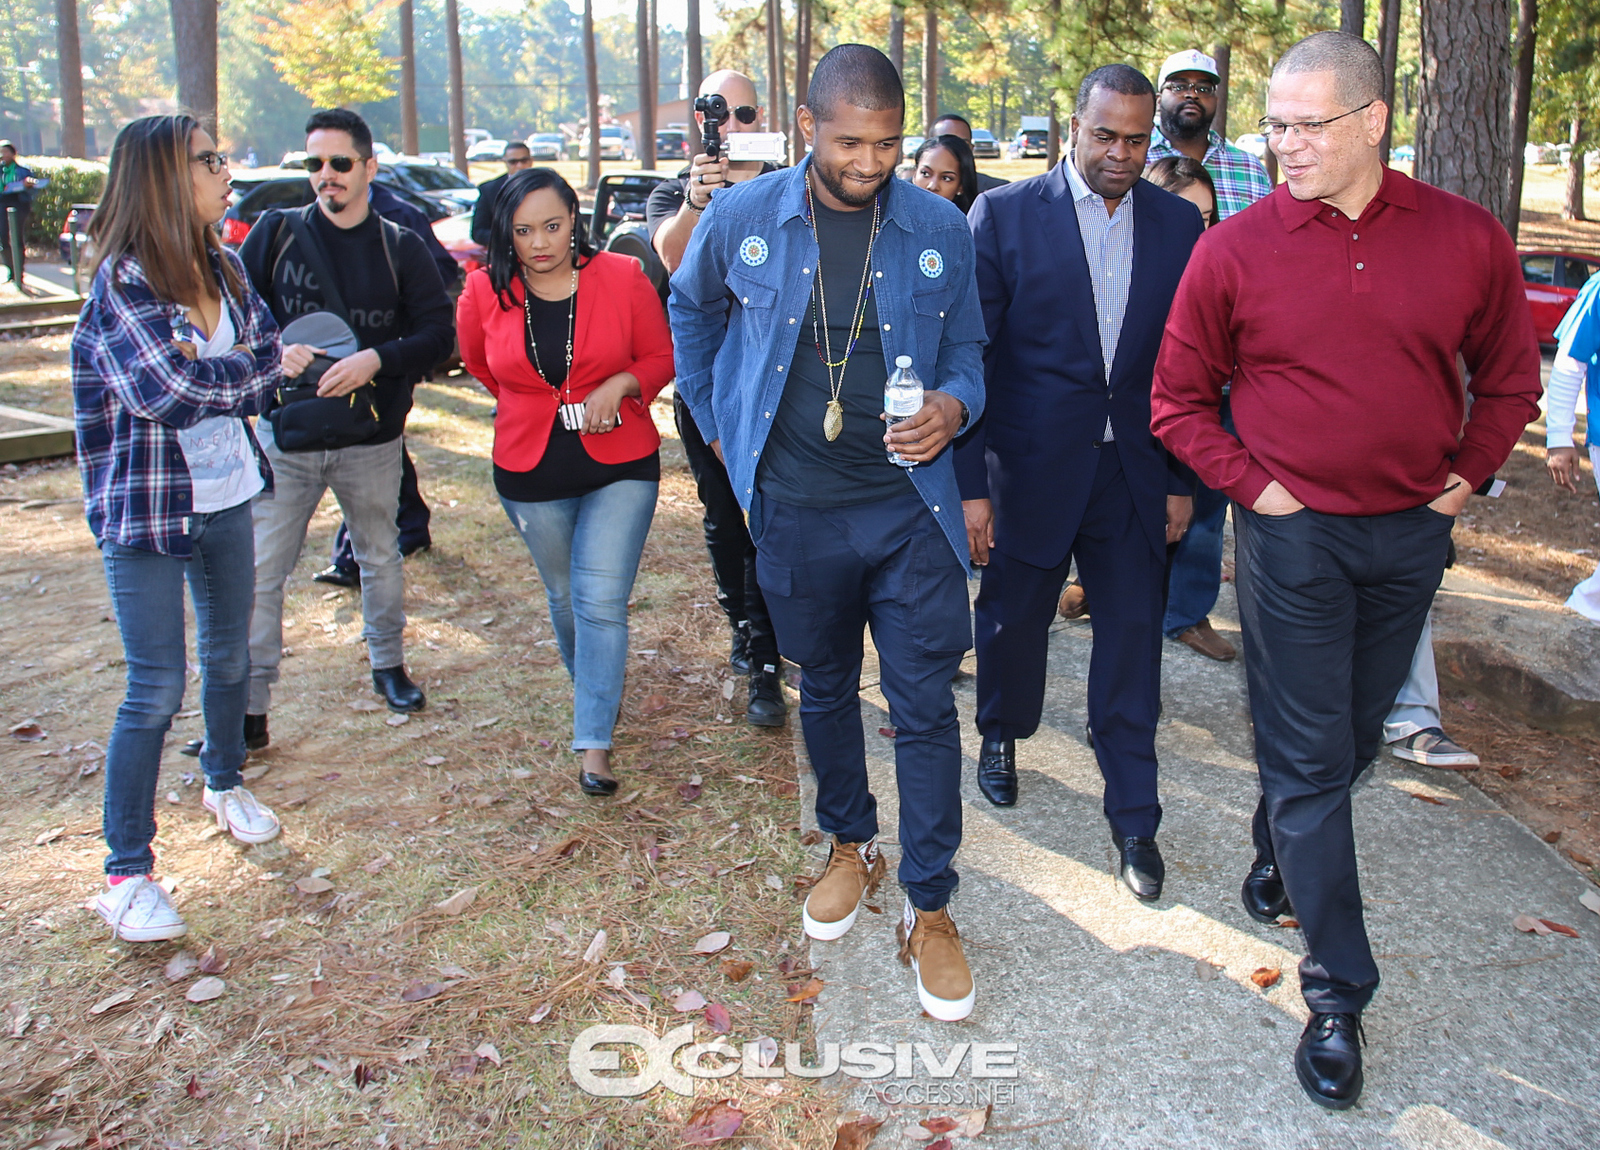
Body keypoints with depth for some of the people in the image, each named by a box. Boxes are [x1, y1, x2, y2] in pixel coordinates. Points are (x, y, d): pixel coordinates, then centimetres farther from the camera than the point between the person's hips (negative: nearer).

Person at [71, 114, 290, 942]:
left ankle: (225, 784, 46)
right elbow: (167, 388, -26)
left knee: (229, 656, 20)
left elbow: (268, 348, 1)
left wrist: (209, 380, -17)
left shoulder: (221, 267, 5)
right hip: (146, 509, -6)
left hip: (225, 493, 7)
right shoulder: (123, 280, -16)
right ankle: (125, 874, 11)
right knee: (156, 689, -3)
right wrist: (260, 370, -11)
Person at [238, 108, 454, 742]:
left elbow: (438, 330, -6)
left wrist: (377, 360, -22)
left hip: (371, 439, 1)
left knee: (380, 558, 17)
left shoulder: (401, 247, 0)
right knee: (259, 571, -2)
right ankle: (249, 708, 7)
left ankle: (389, 665, 38)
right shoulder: (276, 231, 0)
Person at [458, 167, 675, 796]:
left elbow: (661, 356, 1)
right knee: (564, 596, 18)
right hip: (531, 473, 3)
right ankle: (591, 688, 43)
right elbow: (477, 361, 16)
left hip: (620, 466, -2)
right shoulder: (485, 291, -4)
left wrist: (619, 385, -17)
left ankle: (594, 741, -2)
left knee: (602, 602, -10)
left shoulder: (622, 277, -8)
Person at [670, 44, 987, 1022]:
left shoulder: (940, 230, -2)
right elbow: (691, 310, 16)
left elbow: (966, 351, 7)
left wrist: (952, 408, -16)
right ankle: (852, 846, 39)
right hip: (796, 510, 1)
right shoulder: (742, 218, -3)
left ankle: (930, 910, 13)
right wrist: (713, 421, 13)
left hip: (910, 507, -1)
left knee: (925, 704, -1)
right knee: (826, 687, 17)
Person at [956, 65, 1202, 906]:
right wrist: (970, 484, -10)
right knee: (1014, 620, 15)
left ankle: (1134, 819, 18)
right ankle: (1001, 736, 45)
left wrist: (1182, 480, 5)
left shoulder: (1178, 224, 3)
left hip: (1134, 474, 2)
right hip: (1030, 470, -2)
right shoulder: (1004, 215, -6)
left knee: (1132, 640, 4)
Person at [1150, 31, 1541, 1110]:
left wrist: (1466, 476, 2)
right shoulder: (1234, 250, -8)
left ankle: (1279, 854, 47)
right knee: (1308, 758, 0)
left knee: (1356, 735, 18)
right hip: (1295, 535, -3)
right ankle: (1338, 993, 11)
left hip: (1412, 534, 3)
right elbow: (1179, 398, 1)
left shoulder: (1469, 238, -2)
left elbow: (1510, 375, 12)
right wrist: (1251, 484, -7)